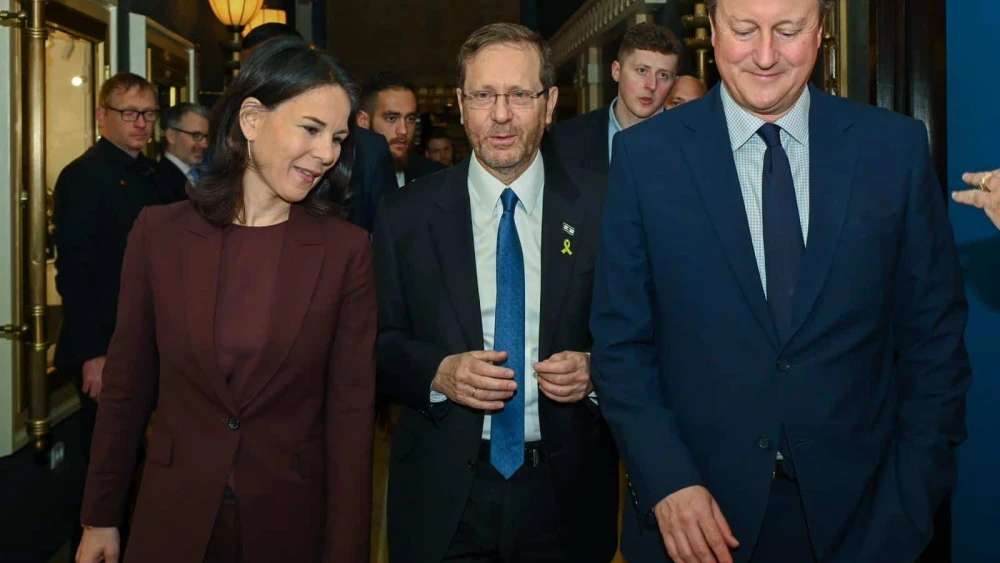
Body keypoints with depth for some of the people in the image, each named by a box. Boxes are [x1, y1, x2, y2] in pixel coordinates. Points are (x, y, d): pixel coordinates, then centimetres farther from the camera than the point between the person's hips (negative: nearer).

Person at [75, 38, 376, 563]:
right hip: (173, 520, 1)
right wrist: (100, 517, 6)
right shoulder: (160, 233, -5)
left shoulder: (347, 250, -9)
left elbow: (351, 409, -8)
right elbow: (126, 383, 2)